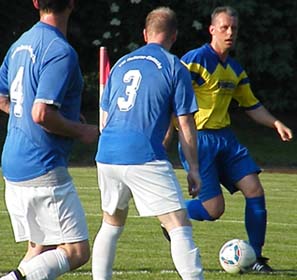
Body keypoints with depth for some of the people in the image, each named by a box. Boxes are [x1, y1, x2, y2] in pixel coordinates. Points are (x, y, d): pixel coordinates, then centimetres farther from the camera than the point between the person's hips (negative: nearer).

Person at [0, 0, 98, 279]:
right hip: (43, 171, -9)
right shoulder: (61, 52, -16)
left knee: (40, 249, 15)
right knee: (76, 251, -6)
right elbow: (42, 114, -24)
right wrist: (81, 131, -7)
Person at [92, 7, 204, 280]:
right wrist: (194, 169, 5)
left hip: (107, 155, 6)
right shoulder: (174, 68, 1)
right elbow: (185, 126, -1)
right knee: (180, 227, -6)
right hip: (145, 158, -6)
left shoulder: (121, 64, 18)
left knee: (111, 225, 22)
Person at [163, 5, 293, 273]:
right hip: (198, 139, -7)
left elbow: (251, 105, 23)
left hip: (225, 138, 7)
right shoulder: (195, 59, -12)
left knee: (255, 190, -7)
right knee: (214, 208, -11)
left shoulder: (235, 69, 12)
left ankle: (256, 257, 3)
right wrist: (168, 132, -21)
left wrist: (275, 123, 7)